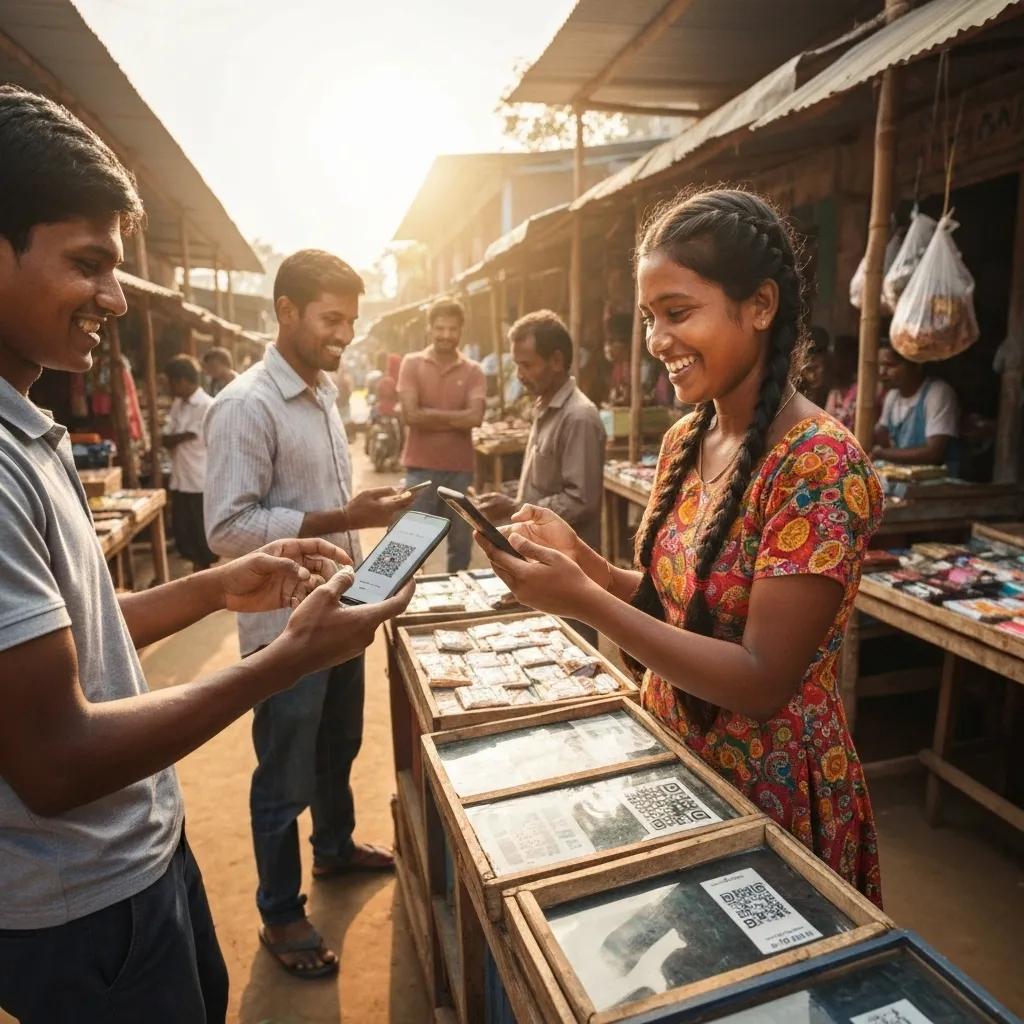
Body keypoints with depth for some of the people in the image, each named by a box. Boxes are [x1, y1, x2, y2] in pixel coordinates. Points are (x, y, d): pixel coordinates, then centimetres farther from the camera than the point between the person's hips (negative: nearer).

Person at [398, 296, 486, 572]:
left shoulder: (473, 371, 3)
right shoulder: (412, 363, 1)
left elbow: (475, 416, -12)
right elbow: (411, 414, -11)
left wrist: (431, 415, -10)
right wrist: (454, 417, -8)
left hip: (460, 468, 2)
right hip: (421, 467, -2)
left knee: (461, 542, 12)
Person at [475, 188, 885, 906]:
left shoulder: (819, 463, -24)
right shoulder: (684, 441, -2)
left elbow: (764, 680, -26)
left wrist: (583, 600, -31)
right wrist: (580, 557, -11)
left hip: (768, 786, -6)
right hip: (673, 759, 7)